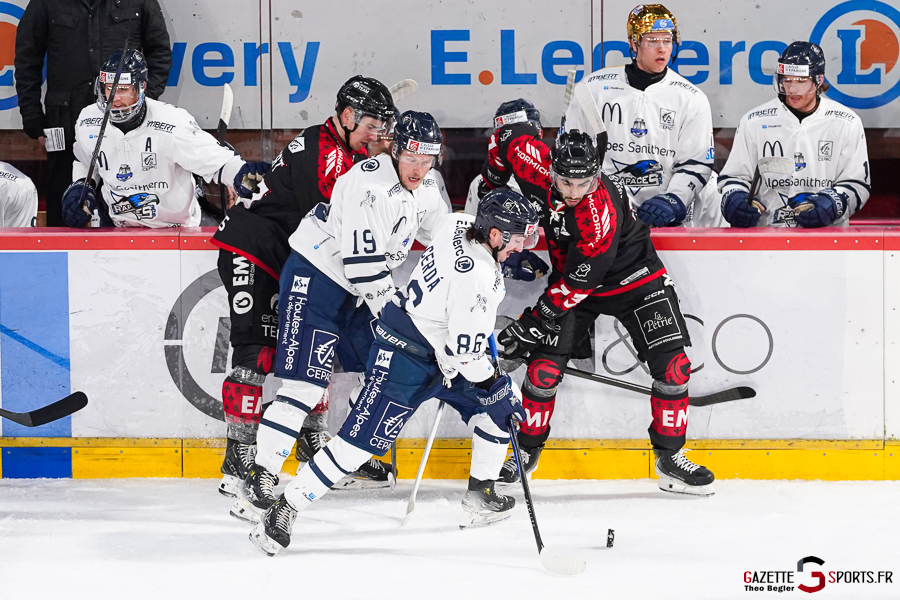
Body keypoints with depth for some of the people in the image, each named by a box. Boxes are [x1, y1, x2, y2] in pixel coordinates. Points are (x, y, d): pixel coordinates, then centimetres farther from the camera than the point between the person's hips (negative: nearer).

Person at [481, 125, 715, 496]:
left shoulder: (600, 213, -37)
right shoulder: (534, 165, -24)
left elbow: (575, 285, -30)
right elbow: (512, 135, -1)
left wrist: (531, 324, -25)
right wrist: (489, 186, 10)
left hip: (634, 277, -4)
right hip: (571, 274, 4)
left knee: (672, 364, -13)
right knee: (545, 364, -8)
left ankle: (670, 458, -1)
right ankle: (527, 450, 12)